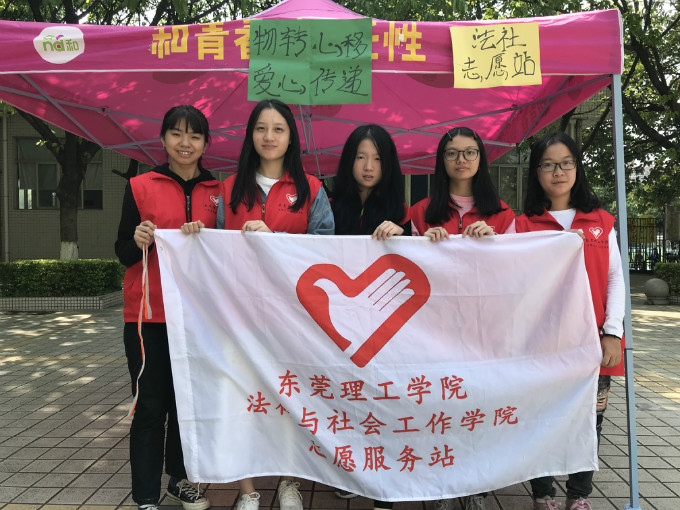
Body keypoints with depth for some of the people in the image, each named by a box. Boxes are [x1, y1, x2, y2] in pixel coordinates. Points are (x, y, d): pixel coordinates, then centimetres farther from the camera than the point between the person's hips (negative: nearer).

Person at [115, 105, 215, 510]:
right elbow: (124, 253, 4)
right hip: (149, 313, -2)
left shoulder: (217, 191, 7)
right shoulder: (141, 187, 3)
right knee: (151, 405, 2)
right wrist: (138, 241, -18)